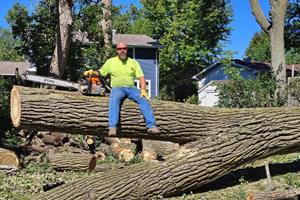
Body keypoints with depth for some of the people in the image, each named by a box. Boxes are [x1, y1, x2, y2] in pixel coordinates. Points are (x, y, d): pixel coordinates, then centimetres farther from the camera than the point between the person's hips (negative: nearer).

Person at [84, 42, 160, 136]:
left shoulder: (133, 62, 15)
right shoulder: (111, 62, 14)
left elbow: (141, 77, 8)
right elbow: (100, 73, 17)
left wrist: (143, 90, -9)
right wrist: (92, 73, -6)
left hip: (132, 88, 2)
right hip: (117, 88, -2)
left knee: (144, 100, -26)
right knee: (114, 99, -36)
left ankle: (151, 126, -30)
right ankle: (112, 127, -46)